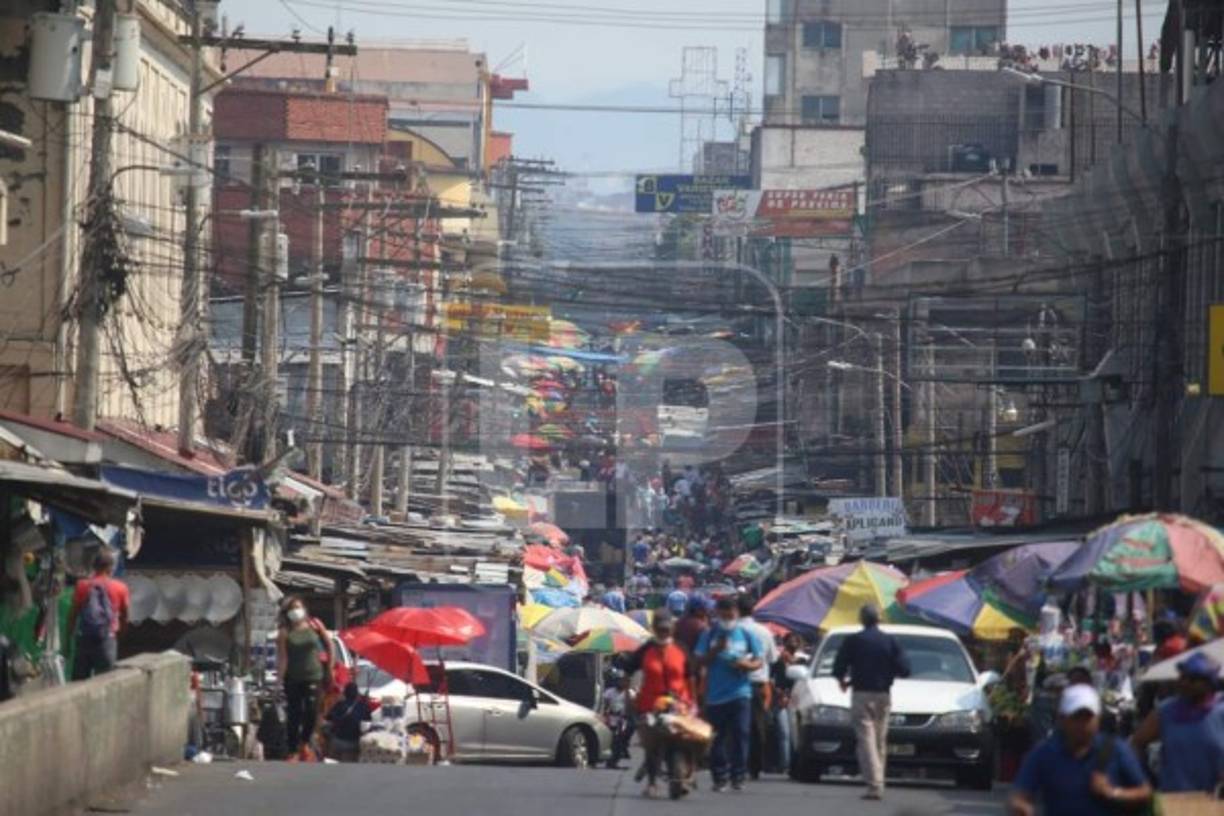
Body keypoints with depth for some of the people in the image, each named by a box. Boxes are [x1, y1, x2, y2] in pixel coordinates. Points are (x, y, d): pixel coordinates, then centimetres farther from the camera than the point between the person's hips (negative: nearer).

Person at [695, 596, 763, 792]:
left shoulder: (746, 635, 7)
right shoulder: (709, 635, 6)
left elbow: (758, 661, 9)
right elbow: (700, 661, 2)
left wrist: (748, 665, -13)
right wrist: (716, 650, -14)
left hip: (740, 693, 0)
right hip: (715, 694, 0)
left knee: (740, 735, -6)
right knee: (717, 739, 0)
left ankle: (738, 776, 0)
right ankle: (720, 778, 5)